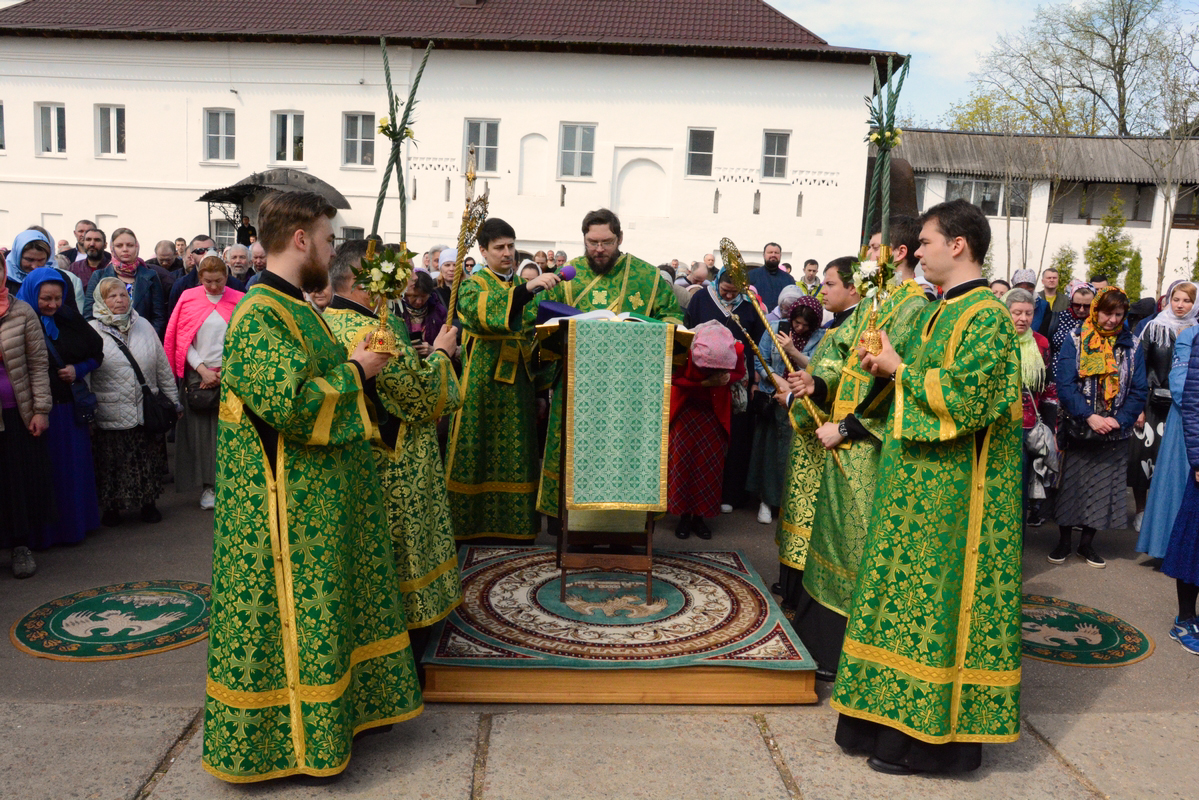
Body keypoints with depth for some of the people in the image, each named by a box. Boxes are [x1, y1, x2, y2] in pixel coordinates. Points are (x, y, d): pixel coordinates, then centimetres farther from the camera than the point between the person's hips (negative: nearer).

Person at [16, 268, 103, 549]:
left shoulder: (69, 320, 5)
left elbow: (96, 352, 12)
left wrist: (78, 370, -4)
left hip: (69, 408, 4)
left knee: (72, 469, 11)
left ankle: (73, 524, 25)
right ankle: (40, 533, 13)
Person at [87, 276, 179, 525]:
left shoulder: (143, 326, 9)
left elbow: (163, 367, 13)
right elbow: (83, 375, -2)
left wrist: (173, 401, 13)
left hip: (147, 412, 3)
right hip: (110, 416, -3)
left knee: (149, 460, 9)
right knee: (111, 463, 5)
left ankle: (149, 503, 25)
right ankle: (111, 507, 23)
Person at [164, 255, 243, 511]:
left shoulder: (238, 300, 4)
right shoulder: (188, 298, 5)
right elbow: (182, 339, 4)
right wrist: (202, 369, -6)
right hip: (198, 373, 1)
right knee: (201, 430, -1)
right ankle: (207, 486, 5)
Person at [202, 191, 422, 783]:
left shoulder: (294, 307, 13)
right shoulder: (258, 315, -19)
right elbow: (293, 403, -28)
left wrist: (356, 364, 7)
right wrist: (354, 370, -16)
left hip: (324, 497, 10)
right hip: (290, 507, -10)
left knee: (322, 610, 20)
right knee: (292, 616, 3)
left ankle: (337, 708, 36)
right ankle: (281, 737, 19)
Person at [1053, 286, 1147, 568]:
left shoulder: (1132, 346, 4)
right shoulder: (1075, 340, -3)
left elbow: (1139, 390, 2)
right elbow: (1064, 384, -10)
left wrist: (1120, 420, -13)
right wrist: (1089, 417, -20)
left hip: (1114, 433, 2)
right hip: (1077, 429, -2)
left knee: (1102, 487, 8)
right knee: (1070, 484, 4)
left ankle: (1087, 543, 22)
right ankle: (1064, 541, 18)